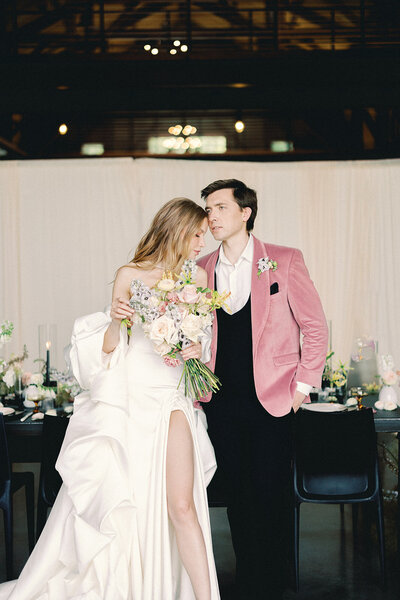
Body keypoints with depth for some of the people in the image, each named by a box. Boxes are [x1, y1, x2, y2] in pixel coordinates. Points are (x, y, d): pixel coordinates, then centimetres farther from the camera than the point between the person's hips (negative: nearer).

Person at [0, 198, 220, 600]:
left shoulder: (198, 277, 10)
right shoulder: (130, 275, 0)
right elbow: (110, 347, 0)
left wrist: (196, 349, -2)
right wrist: (115, 321, -20)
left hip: (170, 399, 2)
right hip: (126, 398, -2)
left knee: (181, 506, -6)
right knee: (110, 505, 3)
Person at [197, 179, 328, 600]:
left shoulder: (284, 261, -3)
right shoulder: (201, 270, 7)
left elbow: (315, 327, 1)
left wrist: (302, 387, -3)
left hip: (271, 401, -3)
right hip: (221, 403, 3)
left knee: (269, 499, 0)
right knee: (235, 497, 11)